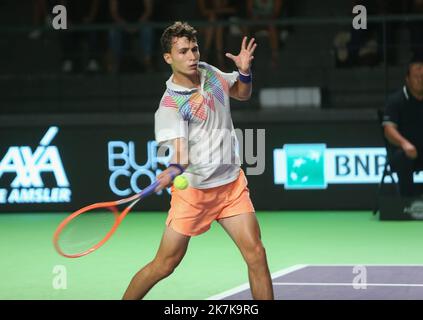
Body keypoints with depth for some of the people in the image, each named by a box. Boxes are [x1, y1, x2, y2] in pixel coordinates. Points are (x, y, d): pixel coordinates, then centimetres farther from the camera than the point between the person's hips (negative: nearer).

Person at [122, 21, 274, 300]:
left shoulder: (209, 72, 3)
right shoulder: (170, 105, -17)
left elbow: (243, 94, 20)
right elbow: (180, 150, -28)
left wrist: (245, 71, -1)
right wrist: (175, 169, -51)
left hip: (232, 183, 5)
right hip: (193, 189, -5)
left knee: (256, 253, -9)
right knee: (164, 265, -1)